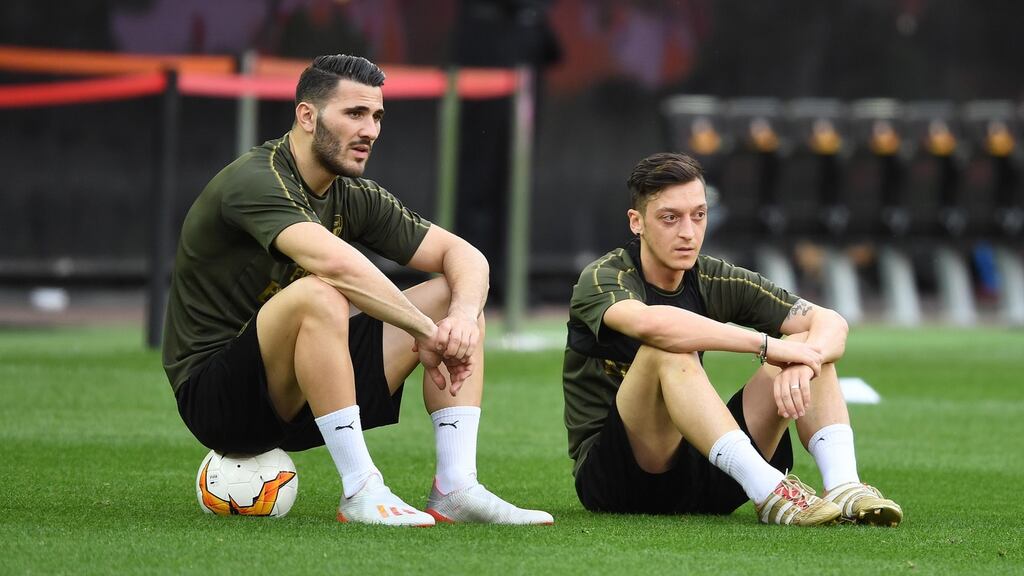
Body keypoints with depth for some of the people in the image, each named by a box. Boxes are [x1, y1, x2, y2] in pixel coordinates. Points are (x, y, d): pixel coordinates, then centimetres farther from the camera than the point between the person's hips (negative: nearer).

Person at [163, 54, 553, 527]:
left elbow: (464, 255, 5)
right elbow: (337, 264, -36)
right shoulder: (255, 181, -19)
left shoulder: (355, 198, 7)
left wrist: (463, 317, -17)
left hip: (301, 396, 8)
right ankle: (360, 492, -31)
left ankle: (455, 488, -12)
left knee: (456, 297, 1)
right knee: (319, 294, -36)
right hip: (216, 398, -8)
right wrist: (427, 332, -30)